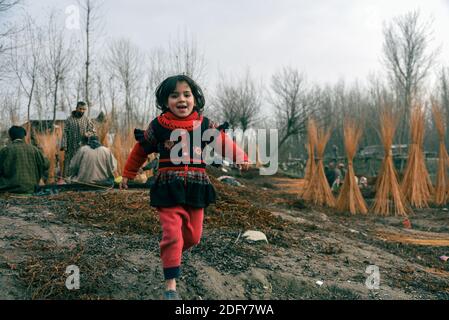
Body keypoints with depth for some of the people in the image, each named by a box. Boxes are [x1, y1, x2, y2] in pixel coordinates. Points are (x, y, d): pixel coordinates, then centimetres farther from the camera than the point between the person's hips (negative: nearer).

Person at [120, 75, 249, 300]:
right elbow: (141, 150, 10)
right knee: (172, 235, -10)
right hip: (169, 189, -3)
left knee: (193, 235, 12)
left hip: (196, 188, 3)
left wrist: (241, 157, 3)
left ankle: (169, 254, 43)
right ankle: (170, 284, 2)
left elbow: (223, 141, 13)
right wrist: (127, 175, 17)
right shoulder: (158, 126, -3)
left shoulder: (204, 125, 0)